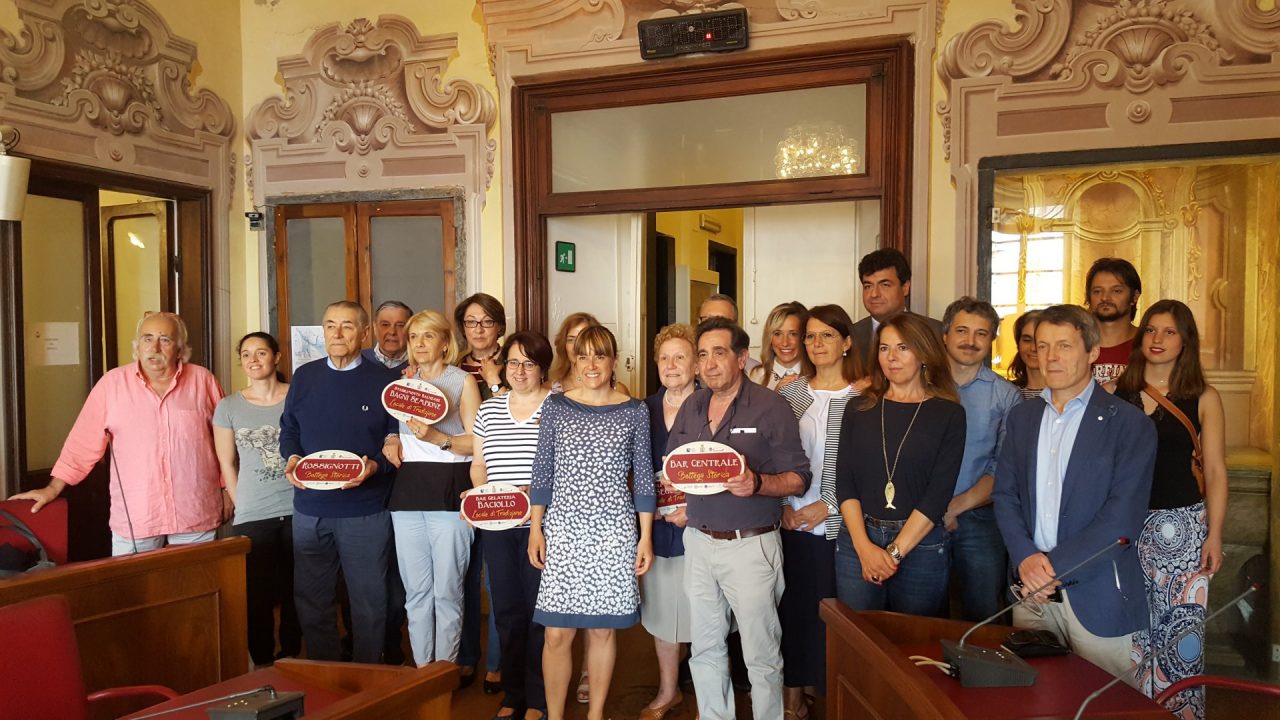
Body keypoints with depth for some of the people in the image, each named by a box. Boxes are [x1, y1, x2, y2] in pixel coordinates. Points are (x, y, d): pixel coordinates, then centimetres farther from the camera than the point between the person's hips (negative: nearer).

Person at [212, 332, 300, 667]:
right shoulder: (229, 407, 3)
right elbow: (226, 464, 7)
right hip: (252, 517, 0)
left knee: (295, 591, 7)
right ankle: (262, 663, 20)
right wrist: (241, 504, 3)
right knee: (258, 594, 4)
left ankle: (291, 658, 24)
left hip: (299, 510, 0)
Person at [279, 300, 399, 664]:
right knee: (311, 600, 12)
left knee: (368, 603, 7)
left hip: (365, 511, -3)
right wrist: (292, 459, -5)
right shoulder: (304, 376, 8)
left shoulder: (385, 381, -3)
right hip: (310, 509, 4)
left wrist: (375, 466, -20)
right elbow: (288, 429, 14)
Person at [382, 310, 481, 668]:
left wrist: (438, 438, -19)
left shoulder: (463, 381, 1)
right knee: (416, 590, 9)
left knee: (446, 590, -1)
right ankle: (421, 669, 21)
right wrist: (391, 441, 4)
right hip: (408, 489, 5)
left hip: (449, 489, -4)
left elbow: (475, 443, -4)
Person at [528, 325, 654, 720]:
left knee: (604, 629, 9)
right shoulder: (556, 406, 1)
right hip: (563, 529, 0)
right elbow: (542, 472, 5)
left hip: (614, 532, 0)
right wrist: (535, 530, 2)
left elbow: (643, 477, 3)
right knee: (557, 634, 0)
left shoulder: (634, 411, 1)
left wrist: (646, 537, 1)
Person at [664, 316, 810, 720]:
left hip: (751, 545, -5)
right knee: (705, 649, 15)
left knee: (761, 656, 4)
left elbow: (799, 479, -9)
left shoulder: (770, 406, -8)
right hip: (699, 541, 5)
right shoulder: (691, 407, 9)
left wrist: (757, 484, -26)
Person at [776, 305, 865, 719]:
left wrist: (827, 505, -11)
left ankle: (820, 685, 26)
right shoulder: (790, 391, 5)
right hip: (792, 521, 3)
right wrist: (784, 504, -2)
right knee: (793, 604, 10)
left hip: (837, 524, -2)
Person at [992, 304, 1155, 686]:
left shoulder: (1129, 423, -6)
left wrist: (1054, 564, -16)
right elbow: (1004, 494, 7)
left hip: (1097, 596, -4)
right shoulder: (1022, 416, 10)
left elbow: (1123, 515, -13)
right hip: (1032, 594, 4)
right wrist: (1026, 559, -9)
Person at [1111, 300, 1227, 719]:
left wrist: (1215, 534, -4)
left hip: (1182, 525, -1)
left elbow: (1215, 471, 2)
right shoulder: (1115, 395, 3)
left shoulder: (1203, 399, 2)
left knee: (1180, 627, 0)